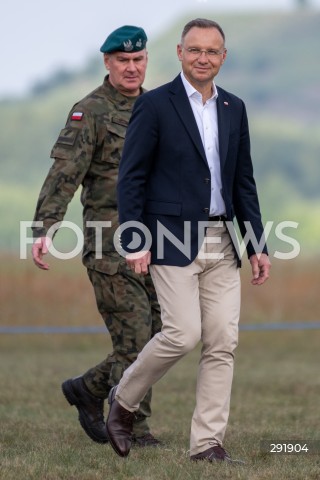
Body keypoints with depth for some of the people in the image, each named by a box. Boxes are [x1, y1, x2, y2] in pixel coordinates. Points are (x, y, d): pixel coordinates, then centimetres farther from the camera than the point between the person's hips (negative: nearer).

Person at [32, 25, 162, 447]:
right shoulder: (90, 112, -6)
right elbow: (63, 175, -16)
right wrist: (44, 229, -28)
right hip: (110, 244, -7)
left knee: (159, 339, 5)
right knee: (132, 336, -8)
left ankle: (88, 389, 23)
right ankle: (134, 428, 4)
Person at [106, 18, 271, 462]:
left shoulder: (234, 109, 12)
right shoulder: (155, 105, -5)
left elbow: (244, 181, 15)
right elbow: (131, 176, -6)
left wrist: (258, 246, 9)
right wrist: (134, 242, -12)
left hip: (222, 243, 6)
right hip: (173, 240, -5)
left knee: (222, 343, 0)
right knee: (183, 334, -13)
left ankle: (208, 442, 5)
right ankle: (124, 400, 12)